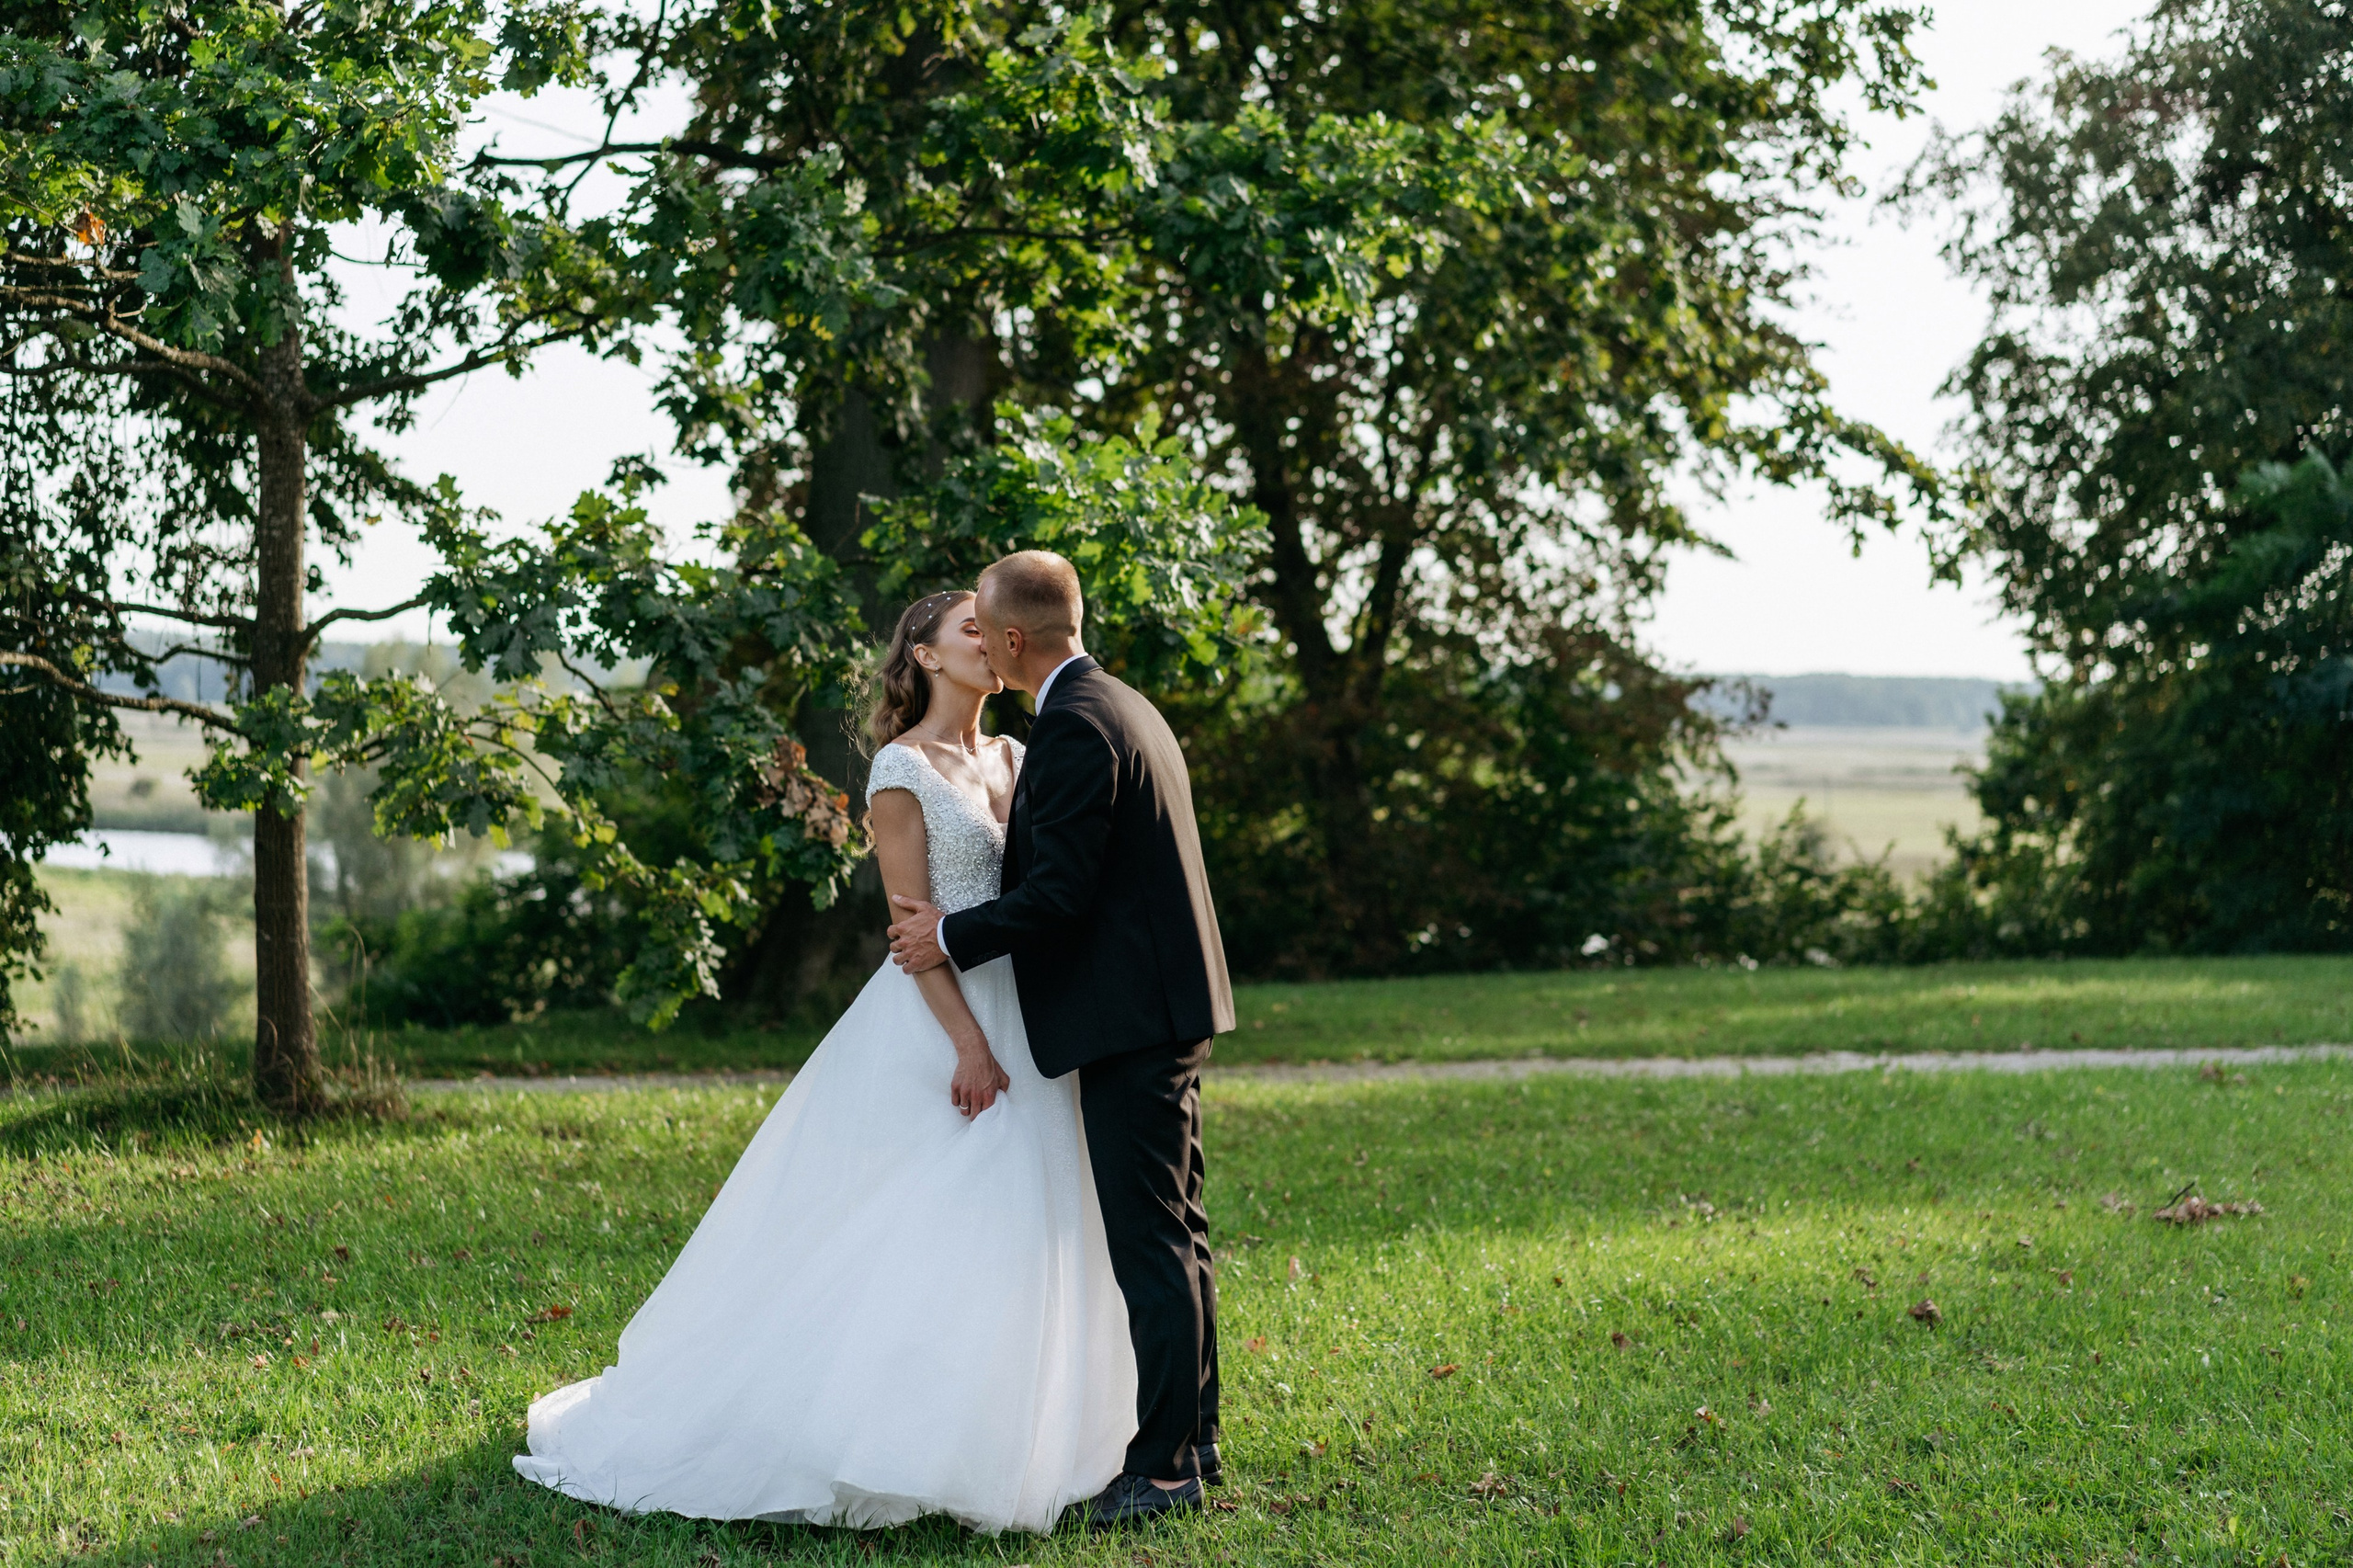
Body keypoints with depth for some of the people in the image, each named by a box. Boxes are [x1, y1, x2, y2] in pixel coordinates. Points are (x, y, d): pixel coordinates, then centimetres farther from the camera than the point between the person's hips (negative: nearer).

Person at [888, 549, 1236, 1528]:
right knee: (1173, 1236, 16)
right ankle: (1192, 1441, 24)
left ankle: (1162, 1468, -1)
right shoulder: (1124, 706, 16)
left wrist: (954, 940, -8)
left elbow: (1060, 889, -21)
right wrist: (964, 923, 20)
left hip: (1131, 1022, -11)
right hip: (1173, 1006, 11)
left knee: (1151, 1246, -6)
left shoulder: (1074, 726, -17)